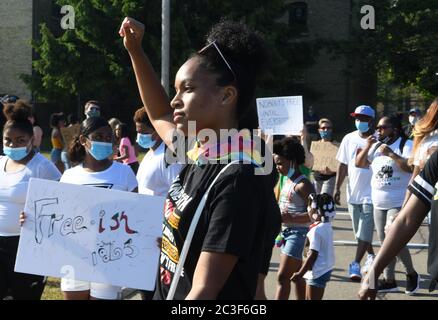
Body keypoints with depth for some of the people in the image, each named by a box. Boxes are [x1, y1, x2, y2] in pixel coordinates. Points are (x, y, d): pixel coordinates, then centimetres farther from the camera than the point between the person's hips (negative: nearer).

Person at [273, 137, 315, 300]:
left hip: (298, 232, -9)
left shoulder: (303, 185, -16)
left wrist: (290, 218, -26)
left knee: (282, 276, -12)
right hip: (286, 231, 9)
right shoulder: (287, 182, 11)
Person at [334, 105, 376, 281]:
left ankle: (356, 264, -9)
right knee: (360, 232, 17)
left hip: (371, 195, -6)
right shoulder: (349, 139, 6)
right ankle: (371, 256, 36)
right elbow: (343, 165, 11)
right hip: (353, 193, 6)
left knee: (364, 232, -9)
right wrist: (337, 188, 8)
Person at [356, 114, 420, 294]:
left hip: (399, 203, -7)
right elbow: (359, 163, 12)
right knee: (385, 243, 9)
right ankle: (389, 280, 16)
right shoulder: (376, 146, 13)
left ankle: (411, 274, 4)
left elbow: (411, 167, -22)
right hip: (379, 203, 7)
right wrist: (368, 146, -1)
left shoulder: (406, 145, -8)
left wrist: (391, 154, -21)